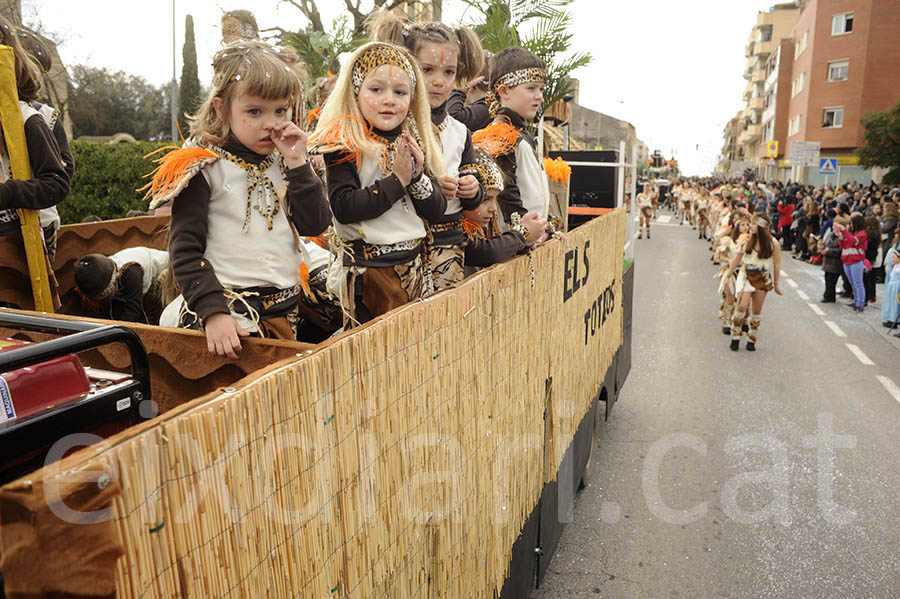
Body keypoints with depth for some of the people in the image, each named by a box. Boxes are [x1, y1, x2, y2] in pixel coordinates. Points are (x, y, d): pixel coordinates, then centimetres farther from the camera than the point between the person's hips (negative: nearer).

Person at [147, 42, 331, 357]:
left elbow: (315, 225, 0)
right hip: (228, 312, -5)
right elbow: (185, 250, -10)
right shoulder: (205, 168, -5)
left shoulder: (284, 163, 9)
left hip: (285, 311, 5)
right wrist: (213, 312, -21)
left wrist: (297, 163, -6)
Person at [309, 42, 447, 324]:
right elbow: (343, 208, -20)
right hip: (366, 268, -5)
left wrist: (417, 176, -13)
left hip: (413, 265, 6)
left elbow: (437, 210, 5)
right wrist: (397, 180, -18)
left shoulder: (415, 144, 7)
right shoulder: (342, 145, -9)